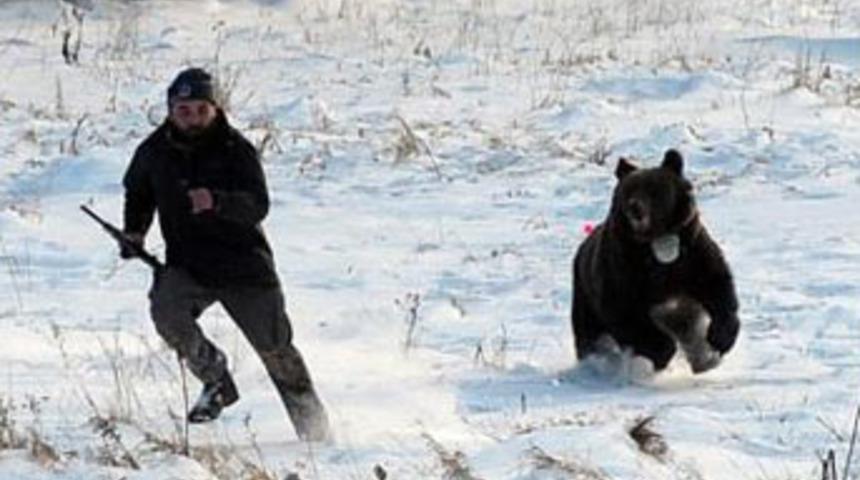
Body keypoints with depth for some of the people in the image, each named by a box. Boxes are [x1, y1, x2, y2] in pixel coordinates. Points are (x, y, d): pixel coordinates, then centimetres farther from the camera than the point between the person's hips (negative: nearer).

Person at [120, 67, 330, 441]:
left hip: (242, 261, -2)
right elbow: (138, 193, 24)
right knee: (165, 309, -28)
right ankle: (216, 380, -5)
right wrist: (134, 234, 11)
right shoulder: (154, 152, 1)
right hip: (186, 264, 2)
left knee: (275, 348, 0)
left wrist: (217, 201, -41)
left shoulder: (235, 150, -11)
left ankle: (315, 428, 17)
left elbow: (258, 206, -24)